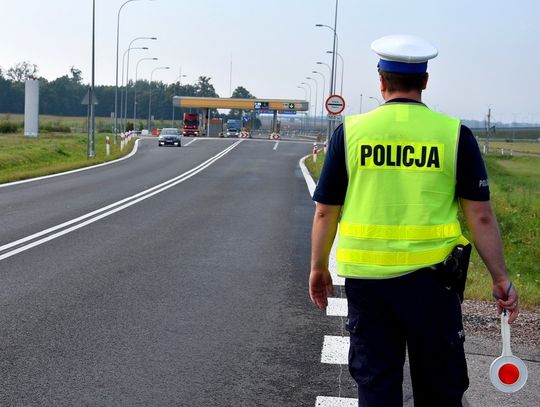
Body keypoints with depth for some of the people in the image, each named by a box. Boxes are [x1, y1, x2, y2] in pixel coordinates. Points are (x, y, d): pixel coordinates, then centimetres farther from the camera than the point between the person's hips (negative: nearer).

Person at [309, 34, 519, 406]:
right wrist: (501, 277, 4)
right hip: (431, 277, -1)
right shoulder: (454, 134, -4)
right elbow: (480, 215, -4)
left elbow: (326, 212, 2)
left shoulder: (350, 131, -2)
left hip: (366, 277, 1)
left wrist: (319, 268, 14)